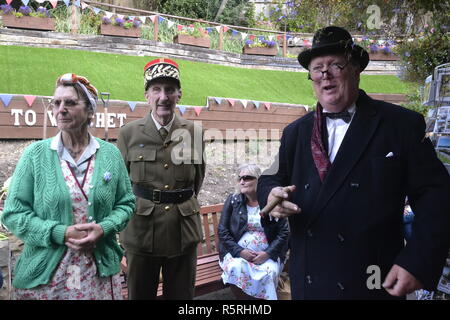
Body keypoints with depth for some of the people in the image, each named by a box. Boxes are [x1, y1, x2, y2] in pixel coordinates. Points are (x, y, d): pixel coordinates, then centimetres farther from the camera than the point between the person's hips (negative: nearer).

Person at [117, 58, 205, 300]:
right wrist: (134, 207, 11)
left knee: (181, 295, 15)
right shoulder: (129, 133, -2)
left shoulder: (195, 132, 0)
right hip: (141, 232, 0)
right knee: (139, 294, 15)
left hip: (184, 232, 1)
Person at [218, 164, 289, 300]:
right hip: (237, 252, 1)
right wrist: (240, 251, -12)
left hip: (267, 254, -1)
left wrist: (268, 253, -14)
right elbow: (222, 230, 1)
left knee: (269, 272, -29)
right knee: (236, 269, -30)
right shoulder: (232, 200, 5)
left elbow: (284, 232, -1)